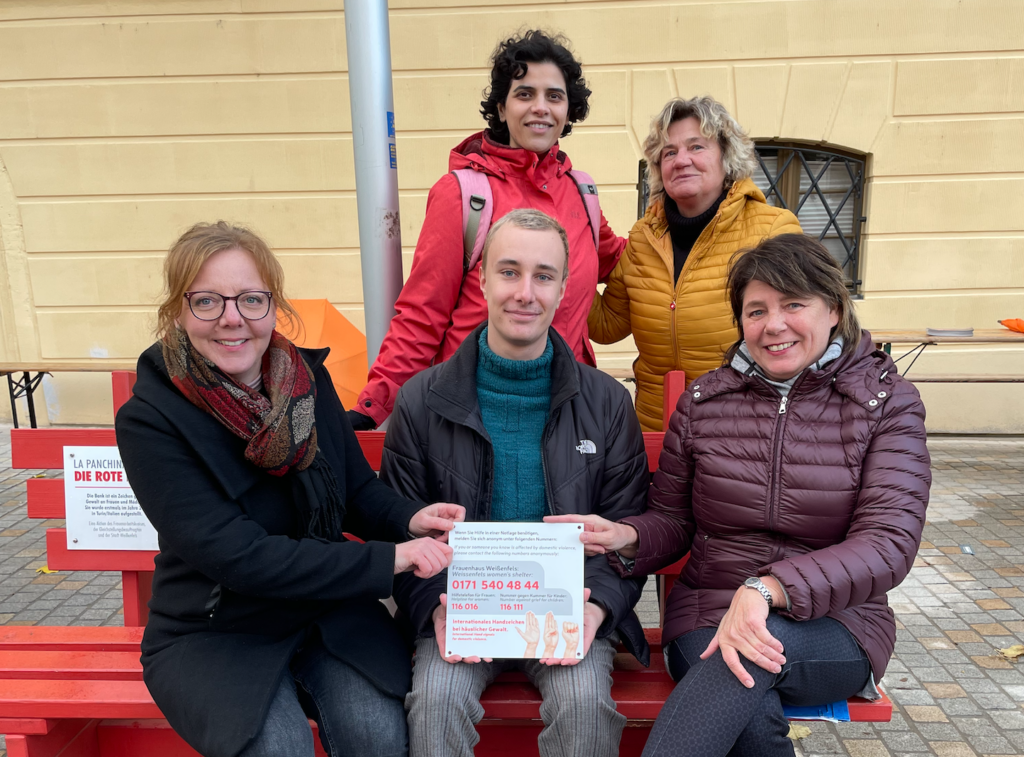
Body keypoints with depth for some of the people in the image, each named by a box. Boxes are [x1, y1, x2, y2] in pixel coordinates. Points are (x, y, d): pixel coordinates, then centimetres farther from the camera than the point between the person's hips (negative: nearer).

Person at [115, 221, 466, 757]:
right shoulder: (149, 421, -18)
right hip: (212, 631, -2)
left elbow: (358, 490, 5)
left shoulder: (308, 379, -4)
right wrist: (389, 560, -26)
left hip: (329, 608, 3)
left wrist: (410, 519, -19)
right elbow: (235, 555, -24)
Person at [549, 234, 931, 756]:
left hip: (833, 623, -1)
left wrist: (767, 587, -29)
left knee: (762, 644, -36)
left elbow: (890, 542, -13)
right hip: (706, 611, 1)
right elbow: (672, 520, 11)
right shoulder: (703, 401, 5)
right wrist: (627, 537, -14)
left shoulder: (887, 401, -1)